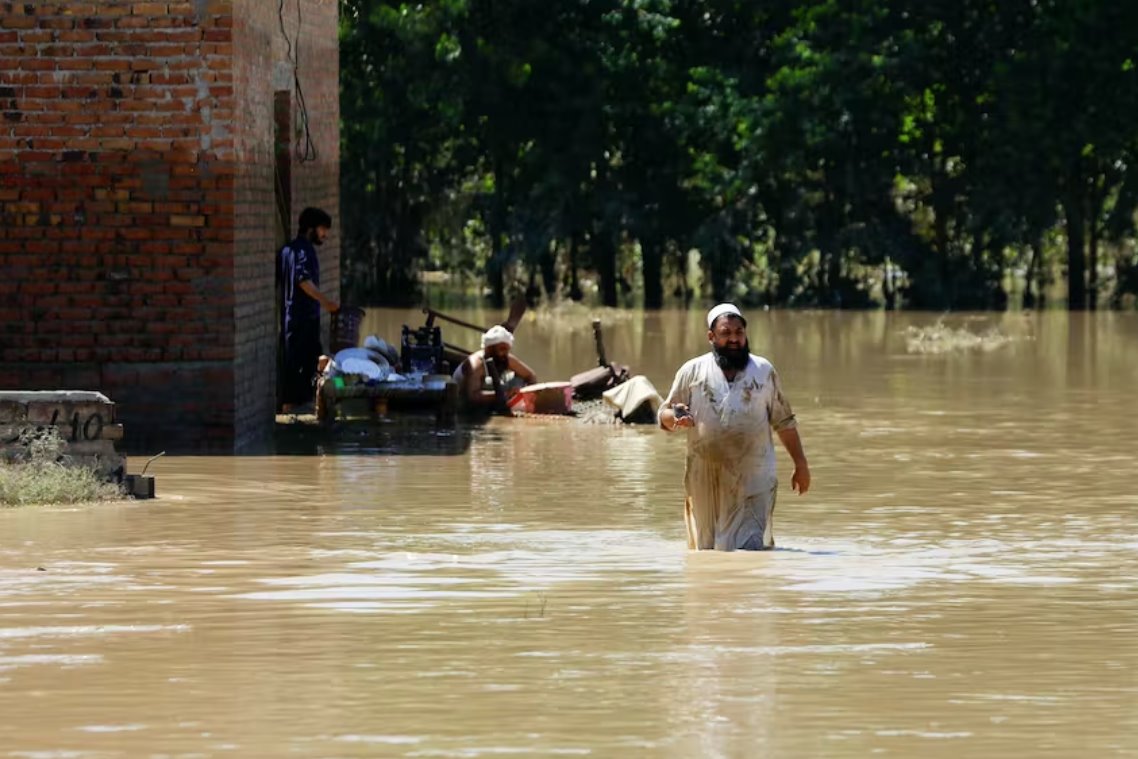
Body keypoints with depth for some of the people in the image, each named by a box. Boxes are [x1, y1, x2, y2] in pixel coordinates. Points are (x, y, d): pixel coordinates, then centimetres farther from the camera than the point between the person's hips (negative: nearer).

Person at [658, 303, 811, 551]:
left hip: (752, 481, -1)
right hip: (706, 481, 1)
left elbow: (784, 422, 14)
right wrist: (676, 418, -14)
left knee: (753, 548, -10)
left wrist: (801, 465, 10)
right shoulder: (692, 371, 6)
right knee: (706, 549, 4)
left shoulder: (763, 371, 10)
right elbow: (664, 416, 10)